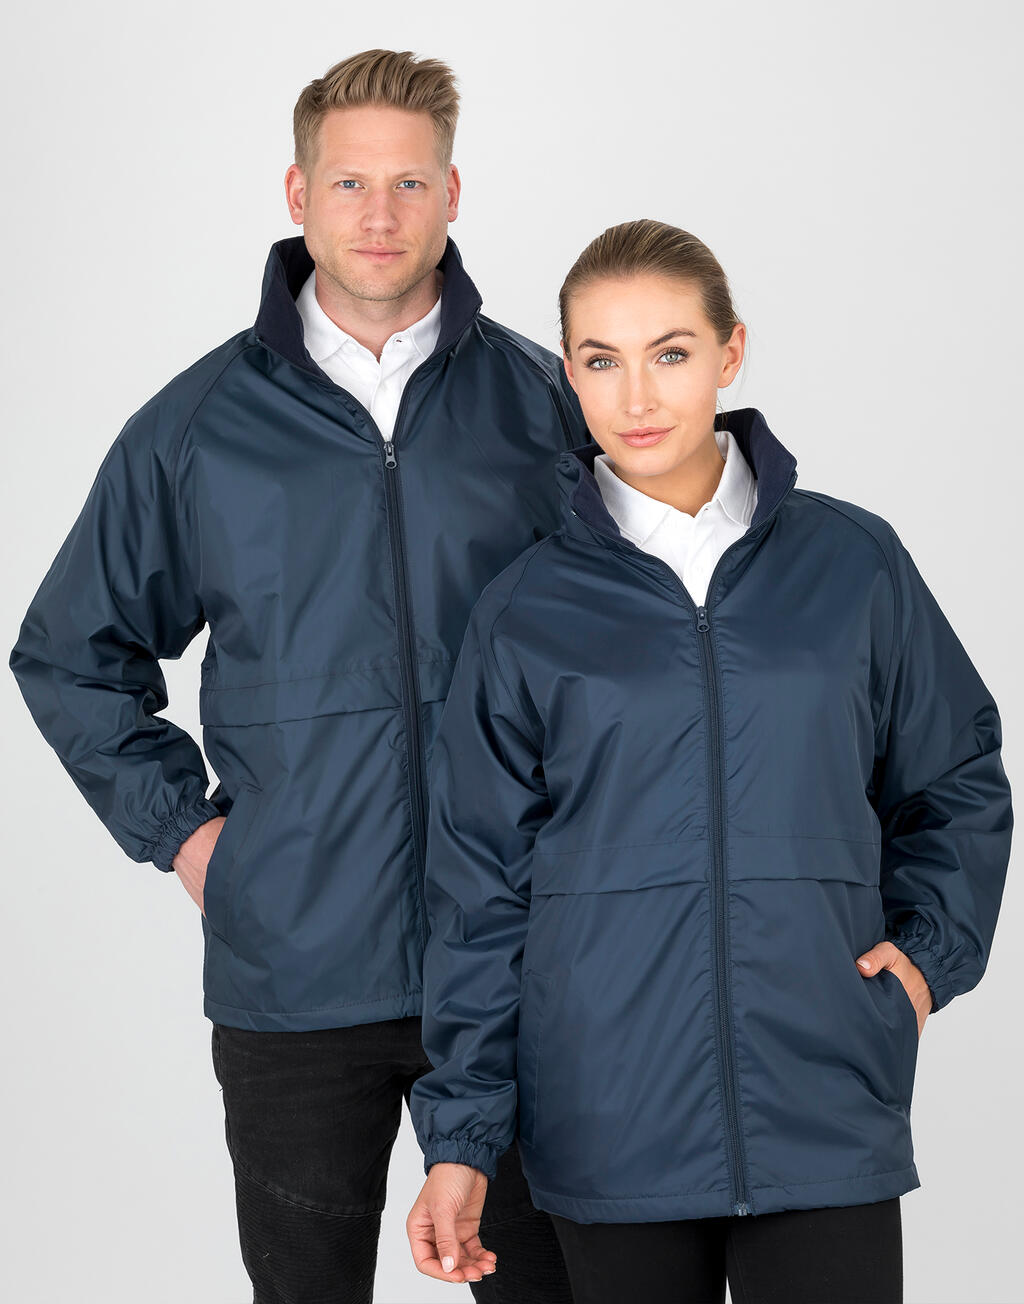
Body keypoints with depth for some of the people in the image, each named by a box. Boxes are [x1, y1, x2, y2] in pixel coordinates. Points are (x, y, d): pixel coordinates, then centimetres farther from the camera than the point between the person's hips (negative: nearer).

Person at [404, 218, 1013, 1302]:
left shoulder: (854, 563, 3)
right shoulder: (524, 612, 2)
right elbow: (481, 887, 5)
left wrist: (932, 947, 0)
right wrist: (460, 1133, 3)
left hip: (825, 1119, 0)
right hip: (607, 1130, 0)